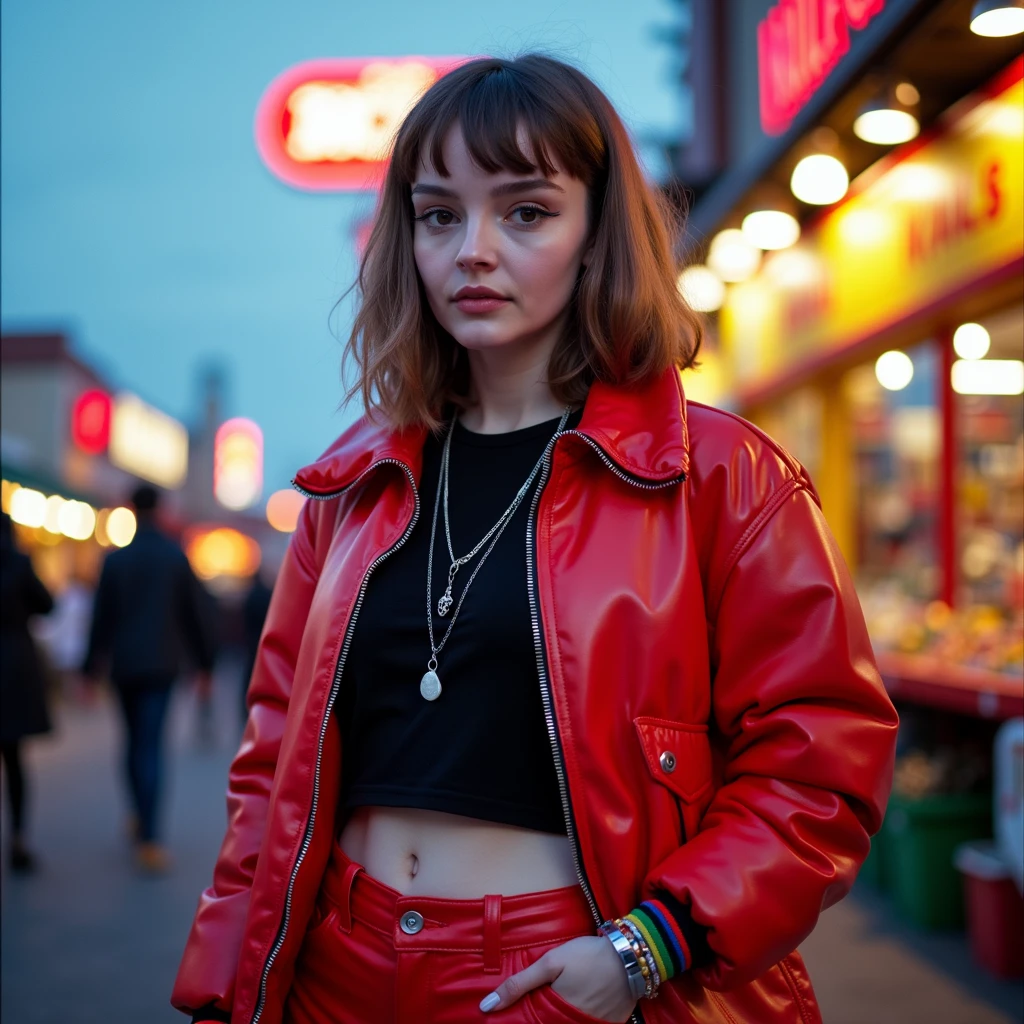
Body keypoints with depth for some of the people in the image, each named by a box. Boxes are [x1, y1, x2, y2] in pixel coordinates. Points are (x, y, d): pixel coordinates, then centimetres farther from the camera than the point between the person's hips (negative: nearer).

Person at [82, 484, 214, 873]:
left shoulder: (115, 560, -2)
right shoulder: (177, 557, -2)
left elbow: (102, 619, 0)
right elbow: (194, 614, 0)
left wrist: (92, 669, 6)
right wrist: (204, 663, 7)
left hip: (124, 663, 1)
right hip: (162, 664, -1)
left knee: (134, 739, 18)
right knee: (150, 744, -3)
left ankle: (142, 818, 26)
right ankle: (148, 837, -12)